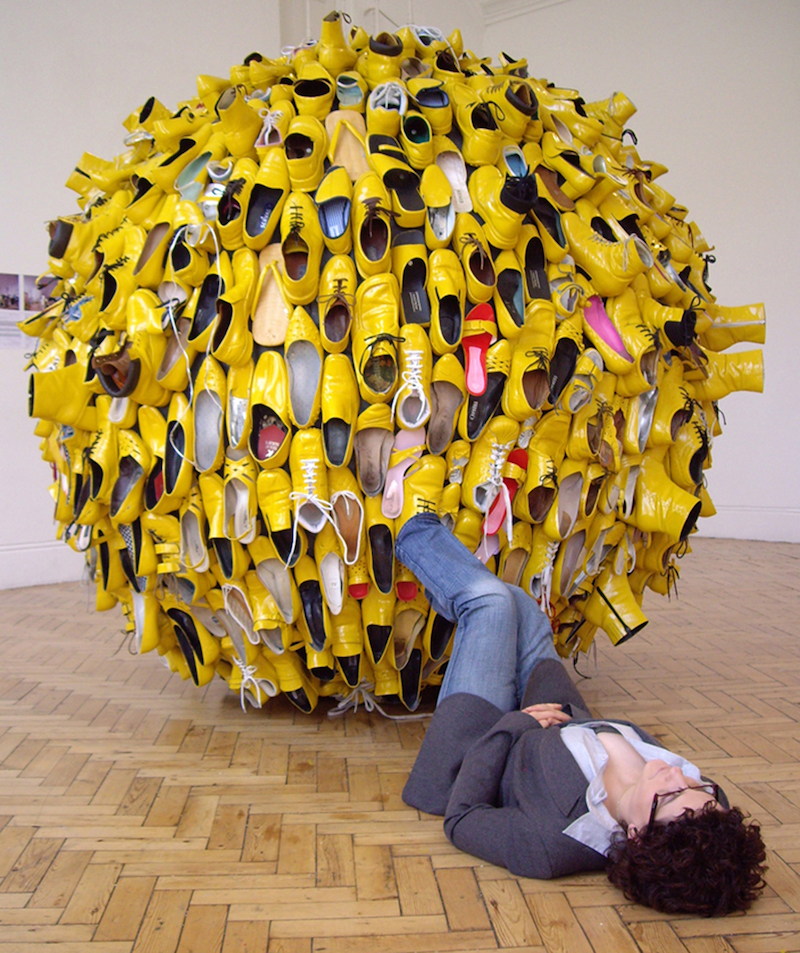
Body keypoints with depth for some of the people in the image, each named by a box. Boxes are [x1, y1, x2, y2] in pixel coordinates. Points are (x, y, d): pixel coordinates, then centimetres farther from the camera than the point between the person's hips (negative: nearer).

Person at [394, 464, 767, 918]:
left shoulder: (552, 846, -47)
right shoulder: (708, 800, -32)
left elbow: (461, 819, -29)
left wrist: (513, 724, -25)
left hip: (474, 757, -4)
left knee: (490, 602, -5)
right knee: (518, 605, 13)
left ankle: (418, 532, 29)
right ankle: (422, 533, 44)